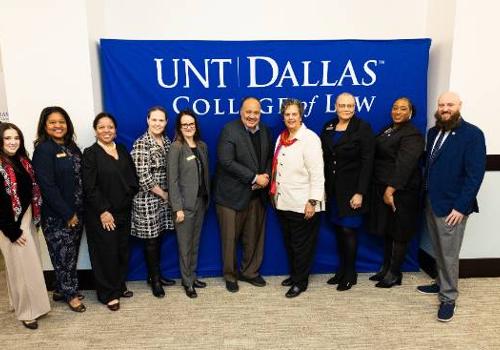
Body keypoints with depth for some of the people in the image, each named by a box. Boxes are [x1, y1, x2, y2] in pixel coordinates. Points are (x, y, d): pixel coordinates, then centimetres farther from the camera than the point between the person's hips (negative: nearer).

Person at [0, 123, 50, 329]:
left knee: (31, 264, 15)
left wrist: (36, 218, 5)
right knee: (22, 267, 2)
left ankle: (32, 304, 32)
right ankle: (26, 311, 17)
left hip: (28, 220, 7)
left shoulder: (23, 161, 7)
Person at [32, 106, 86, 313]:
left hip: (76, 212, 6)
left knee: (71, 253, 14)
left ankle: (62, 290, 31)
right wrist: (67, 214, -15)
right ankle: (70, 293, 22)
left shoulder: (71, 146, 8)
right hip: (57, 216, -6)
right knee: (63, 254, 6)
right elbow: (47, 186, -17)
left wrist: (78, 211, 4)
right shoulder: (43, 149, -11)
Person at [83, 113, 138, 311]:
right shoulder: (90, 153, -7)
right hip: (101, 215, -5)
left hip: (123, 212, 5)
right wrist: (103, 212, -15)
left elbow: (132, 178, 12)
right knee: (106, 253, 4)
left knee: (123, 250, 13)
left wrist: (129, 198, 0)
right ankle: (108, 293, 20)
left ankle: (120, 286, 31)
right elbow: (90, 187, -12)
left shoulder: (122, 151, 9)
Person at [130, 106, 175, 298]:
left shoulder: (167, 141, 8)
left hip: (164, 198, 7)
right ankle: (154, 280, 21)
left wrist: (168, 194, 4)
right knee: (151, 240, 5)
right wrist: (163, 194, -10)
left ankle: (156, 275, 31)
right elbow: (143, 176, -18)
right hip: (148, 200, -6)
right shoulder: (141, 144, -14)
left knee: (159, 238, 16)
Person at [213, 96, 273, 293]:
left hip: (257, 194, 5)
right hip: (232, 195, -5)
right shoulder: (229, 130, -12)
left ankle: (250, 272, 33)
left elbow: (269, 157, 12)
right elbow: (226, 161, -20)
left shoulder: (265, 131, 7)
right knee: (230, 238, 7)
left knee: (254, 237, 14)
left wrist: (266, 176, -8)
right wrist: (254, 178, -18)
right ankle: (230, 276, 26)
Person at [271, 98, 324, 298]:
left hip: (302, 204, -7)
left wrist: (313, 201, -19)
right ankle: (293, 274, 36)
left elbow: (317, 173, -16)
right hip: (283, 202, 7)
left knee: (301, 245, 6)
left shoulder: (309, 139, -12)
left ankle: (300, 282, 22)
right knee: (289, 243, 18)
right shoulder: (281, 138, 12)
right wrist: (275, 192, 14)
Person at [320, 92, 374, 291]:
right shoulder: (328, 127, 9)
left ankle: (350, 274, 16)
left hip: (351, 189, -5)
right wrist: (322, 188, 6)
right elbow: (324, 159, 9)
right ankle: (342, 269, 27)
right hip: (332, 188, 5)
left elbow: (367, 162, -10)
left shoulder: (363, 128, -6)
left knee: (348, 230, -2)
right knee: (339, 230, 11)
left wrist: (360, 192, -15)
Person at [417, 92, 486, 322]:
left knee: (449, 254, 2)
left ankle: (448, 298, 17)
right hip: (431, 202, 6)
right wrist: (425, 195, 6)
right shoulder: (433, 132, 10)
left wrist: (461, 207, -17)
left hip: (451, 206, -6)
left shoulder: (472, 134, -10)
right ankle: (442, 283, 33)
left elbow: (475, 174, -14)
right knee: (438, 250, 17)